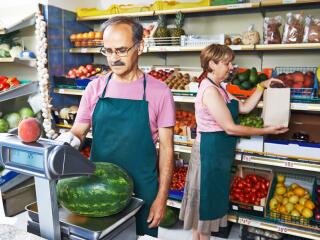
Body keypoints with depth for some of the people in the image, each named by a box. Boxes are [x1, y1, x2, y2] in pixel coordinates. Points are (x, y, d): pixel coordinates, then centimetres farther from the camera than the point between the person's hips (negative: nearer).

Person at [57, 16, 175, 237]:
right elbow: (78, 131, 5)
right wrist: (69, 139, -18)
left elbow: (166, 147, -6)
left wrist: (162, 198, -7)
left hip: (142, 190, -2)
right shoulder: (95, 88, 0)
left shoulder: (159, 92, -9)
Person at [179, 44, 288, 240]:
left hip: (218, 152, 10)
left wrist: (262, 86, 5)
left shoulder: (218, 89, 11)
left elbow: (245, 107, 12)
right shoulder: (210, 90, -21)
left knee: (210, 198, 20)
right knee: (207, 197, 7)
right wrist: (265, 131, -14)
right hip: (210, 152, -10)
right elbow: (230, 128, -22)